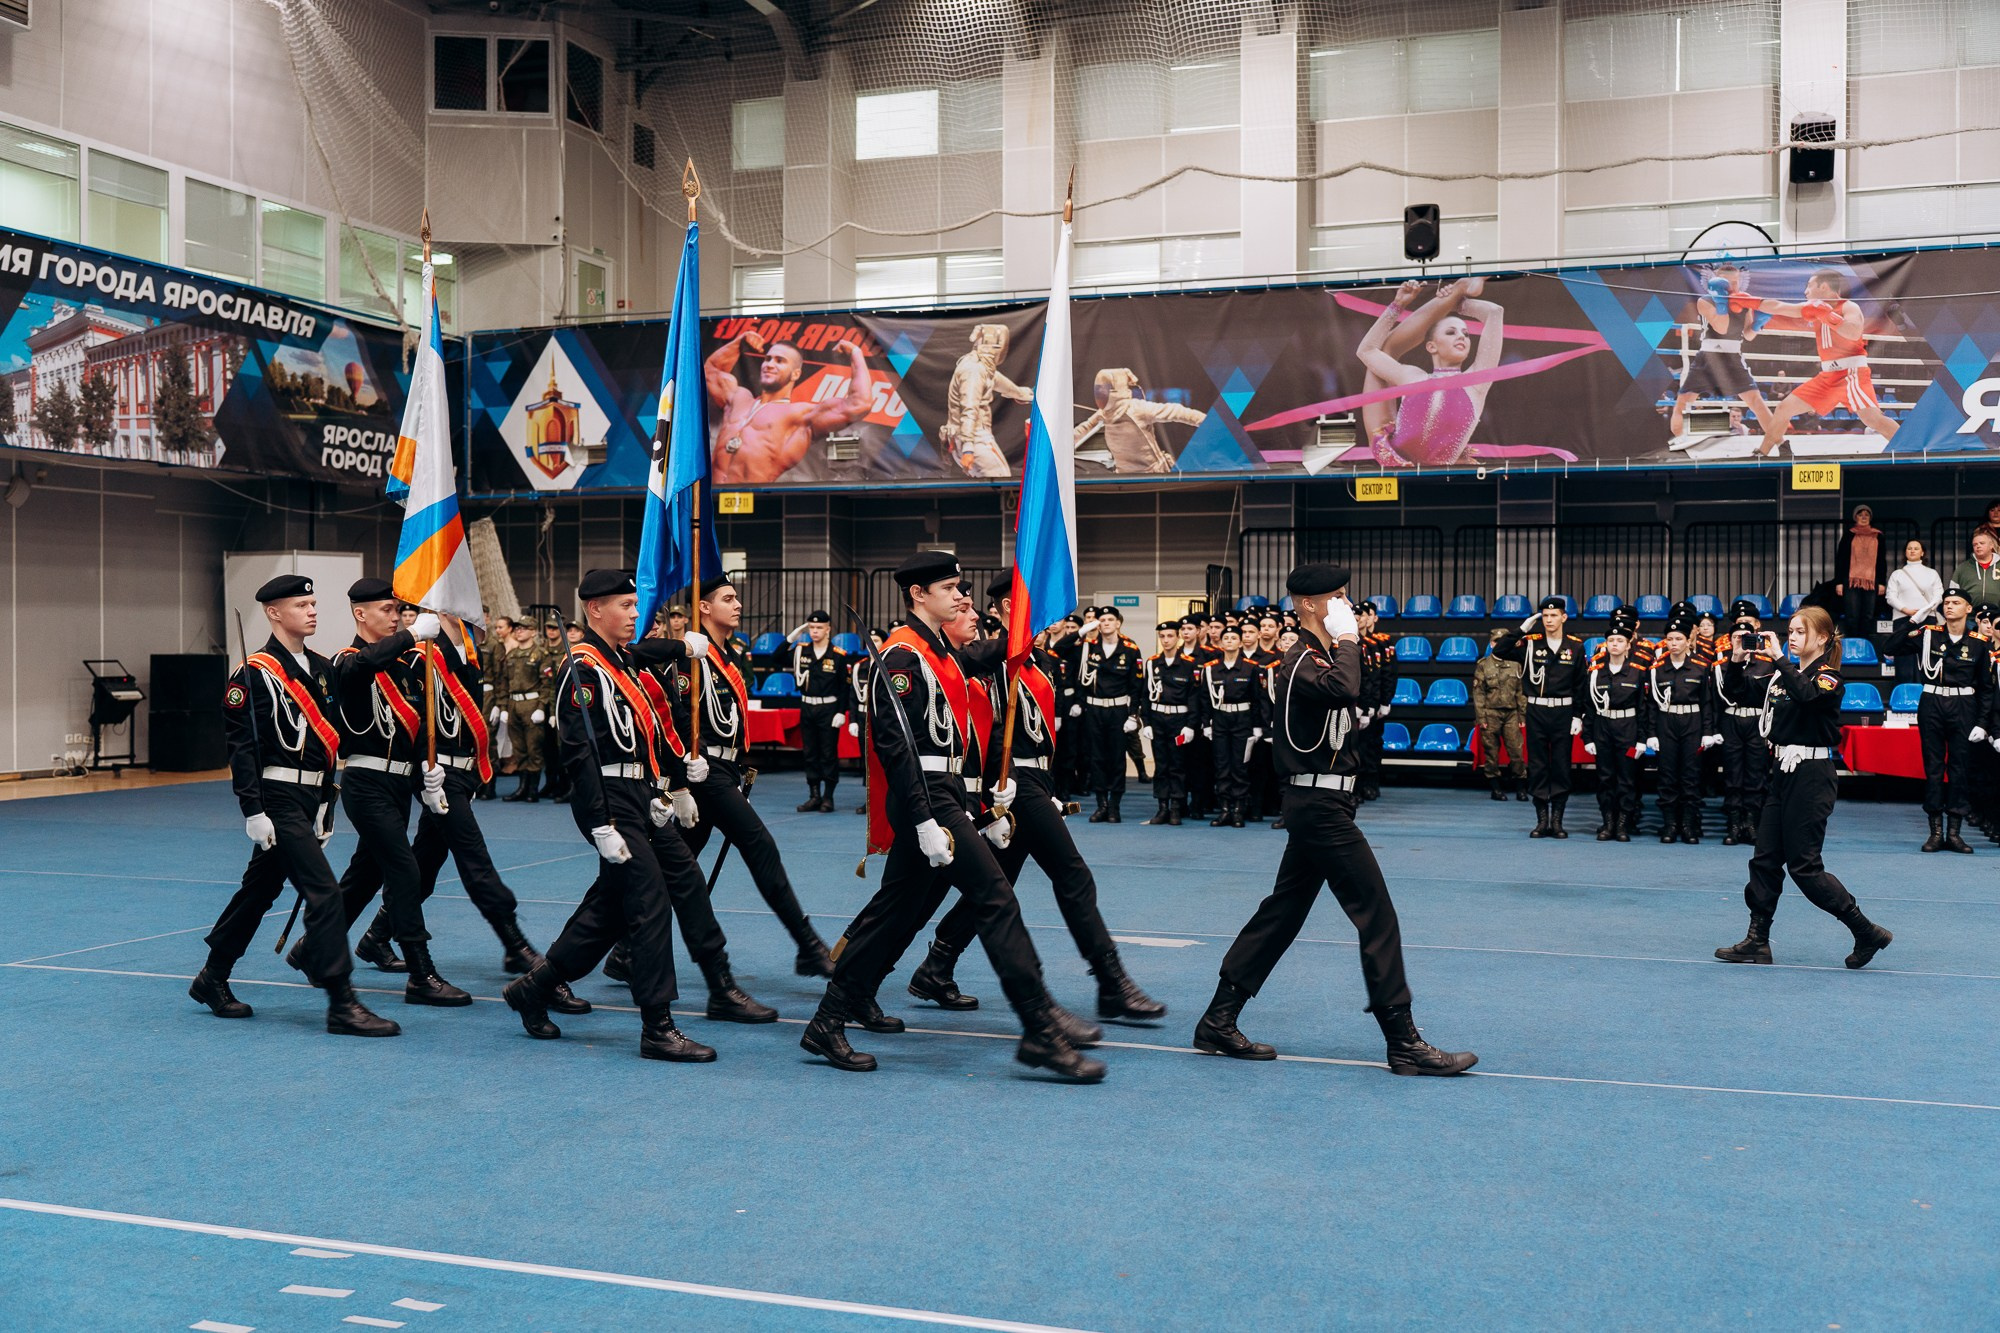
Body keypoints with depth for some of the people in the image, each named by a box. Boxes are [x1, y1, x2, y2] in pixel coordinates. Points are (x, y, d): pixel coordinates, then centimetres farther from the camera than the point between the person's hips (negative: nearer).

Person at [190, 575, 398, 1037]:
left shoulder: (321, 668, 13)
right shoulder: (256, 673, -11)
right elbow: (243, 747, -15)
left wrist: (326, 804, 18)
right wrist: (253, 811, -19)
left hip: (307, 799, 8)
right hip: (278, 801, -8)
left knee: (260, 889, 17)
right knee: (324, 892, -13)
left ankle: (212, 980, 32)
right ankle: (342, 1004, -11)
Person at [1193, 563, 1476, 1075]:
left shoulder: (1320, 656, 17)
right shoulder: (1302, 660, -15)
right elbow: (1345, 689, -35)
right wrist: (1347, 640, -22)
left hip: (1318, 804, 11)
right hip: (1321, 805, -11)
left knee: (1283, 912, 12)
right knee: (1376, 914, -7)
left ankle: (1218, 1022, 16)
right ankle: (1404, 1042, -2)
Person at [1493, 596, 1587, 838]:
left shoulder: (1575, 646, 2)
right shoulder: (1530, 643, 1)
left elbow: (1580, 684, 5)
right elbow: (1498, 651, -7)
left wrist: (1578, 716, -1)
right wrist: (1522, 629, -10)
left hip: (1563, 713, 0)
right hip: (1536, 712, 0)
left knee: (1561, 767, 4)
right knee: (1537, 767, 3)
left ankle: (1557, 820, 11)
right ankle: (1542, 820, 11)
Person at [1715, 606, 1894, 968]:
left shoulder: (1827, 676, -10)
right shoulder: (1784, 674, 12)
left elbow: (1805, 694, -32)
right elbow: (1742, 691, 10)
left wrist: (1778, 657, -29)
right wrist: (1737, 660, -5)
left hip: (1813, 775, -8)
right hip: (1785, 772, 8)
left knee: (1804, 865, -7)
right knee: (1764, 859, 7)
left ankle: (1867, 933, 4)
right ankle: (1757, 941, 12)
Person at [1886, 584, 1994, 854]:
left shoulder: (1980, 643, 1)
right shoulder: (1928, 634, 1)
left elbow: (1987, 687, 4)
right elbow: (1891, 650, -5)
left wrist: (1983, 723, -2)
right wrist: (1913, 622, -10)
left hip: (1963, 708, 0)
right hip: (1931, 703, 0)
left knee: (1961, 768, 1)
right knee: (1933, 767, 2)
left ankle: (1954, 831, 8)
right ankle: (1936, 831, 7)